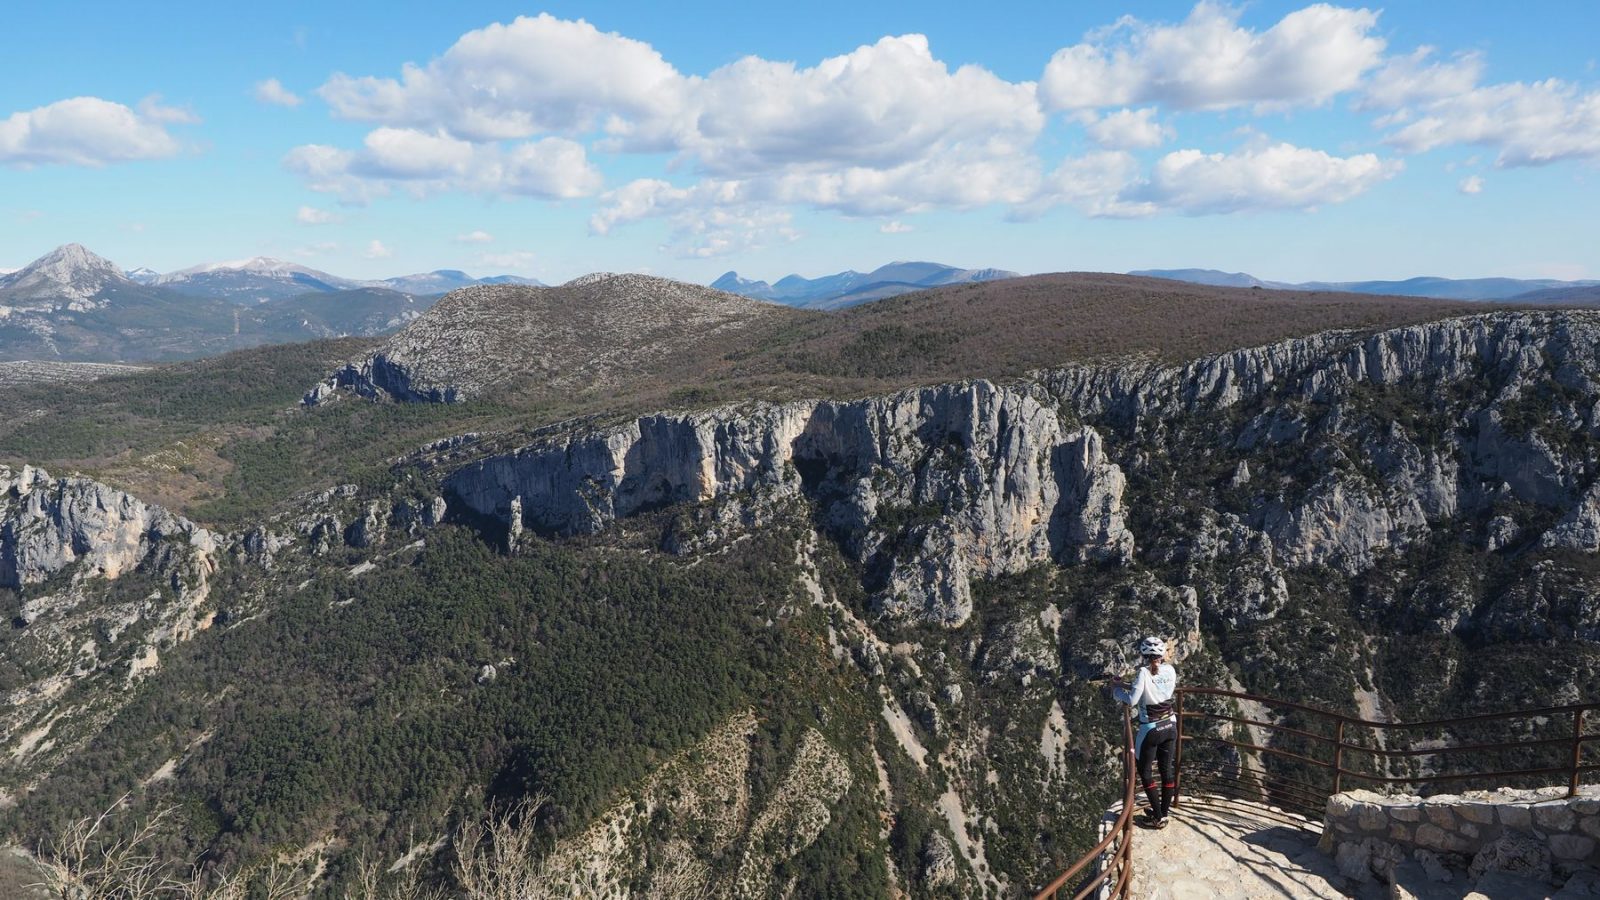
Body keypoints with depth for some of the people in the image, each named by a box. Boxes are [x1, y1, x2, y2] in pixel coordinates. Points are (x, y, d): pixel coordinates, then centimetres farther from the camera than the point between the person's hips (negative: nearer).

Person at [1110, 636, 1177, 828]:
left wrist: (1117, 689, -5)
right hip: (1170, 726, 5)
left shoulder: (1144, 673, -20)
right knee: (1166, 769, 15)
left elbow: (1132, 700, -22)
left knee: (1144, 771, 10)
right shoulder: (1170, 670, -2)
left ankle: (1158, 817, 10)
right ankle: (1164, 812, 23)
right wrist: (1129, 685, 10)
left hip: (1150, 729, -5)